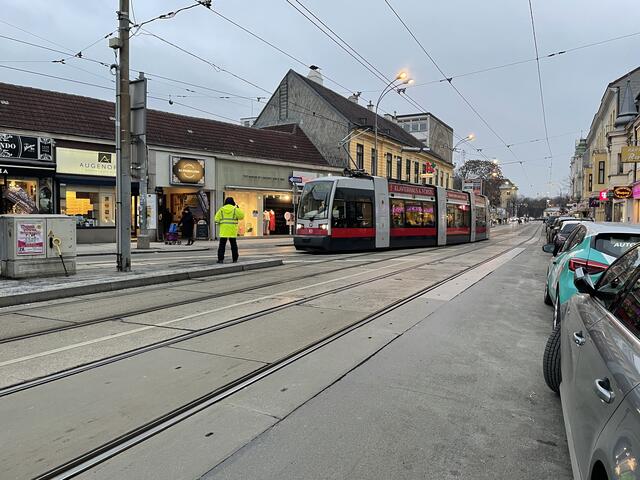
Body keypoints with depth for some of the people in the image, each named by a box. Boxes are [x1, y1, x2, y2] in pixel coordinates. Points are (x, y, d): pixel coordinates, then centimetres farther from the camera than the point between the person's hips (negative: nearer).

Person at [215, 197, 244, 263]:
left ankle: (220, 259, -4)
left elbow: (217, 219, -1)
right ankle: (235, 259, 10)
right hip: (232, 230, 0)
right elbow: (241, 216, 1)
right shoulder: (235, 209, -2)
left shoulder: (222, 209, 3)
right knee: (233, 245, 9)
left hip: (223, 230, 0)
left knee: (222, 245, 2)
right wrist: (238, 209, 12)